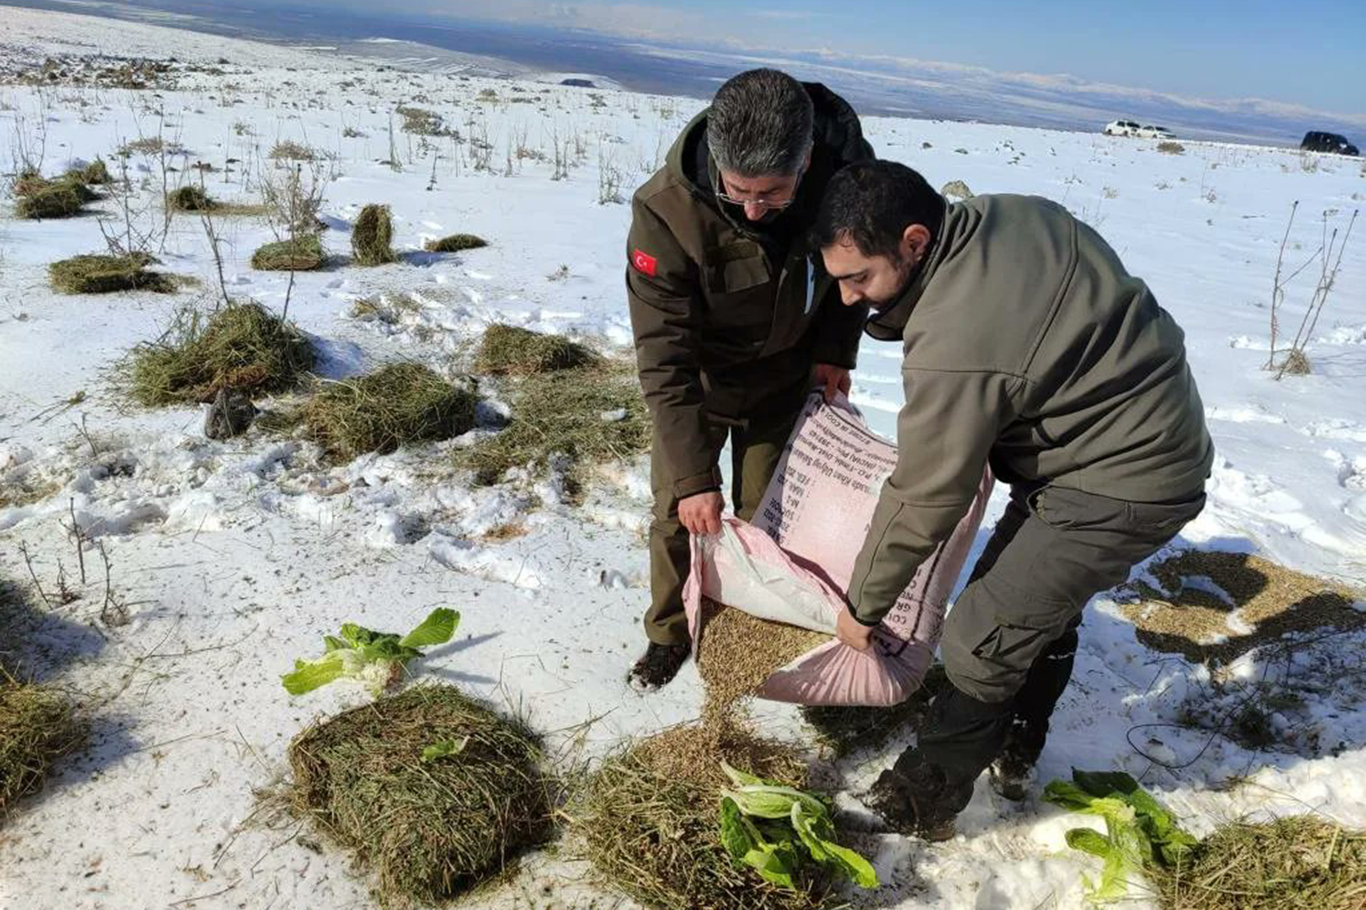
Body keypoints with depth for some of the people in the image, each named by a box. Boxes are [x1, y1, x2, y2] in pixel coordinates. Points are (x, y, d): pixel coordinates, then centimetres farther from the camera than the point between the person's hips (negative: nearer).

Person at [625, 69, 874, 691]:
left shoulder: (847, 165, -26)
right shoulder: (666, 211, -35)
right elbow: (664, 355, -31)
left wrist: (835, 349, -9)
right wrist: (692, 476, -31)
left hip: (785, 371, 2)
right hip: (701, 372, -2)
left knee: (764, 511, 9)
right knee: (678, 511, 4)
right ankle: (670, 634, 28)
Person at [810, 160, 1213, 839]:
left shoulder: (955, 347, -32)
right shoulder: (1010, 214, -5)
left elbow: (922, 502, -21)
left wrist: (862, 605, -6)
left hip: (1120, 487, -10)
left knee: (982, 640, -5)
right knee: (1039, 602, 21)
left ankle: (922, 804, 14)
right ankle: (1014, 757, 40)